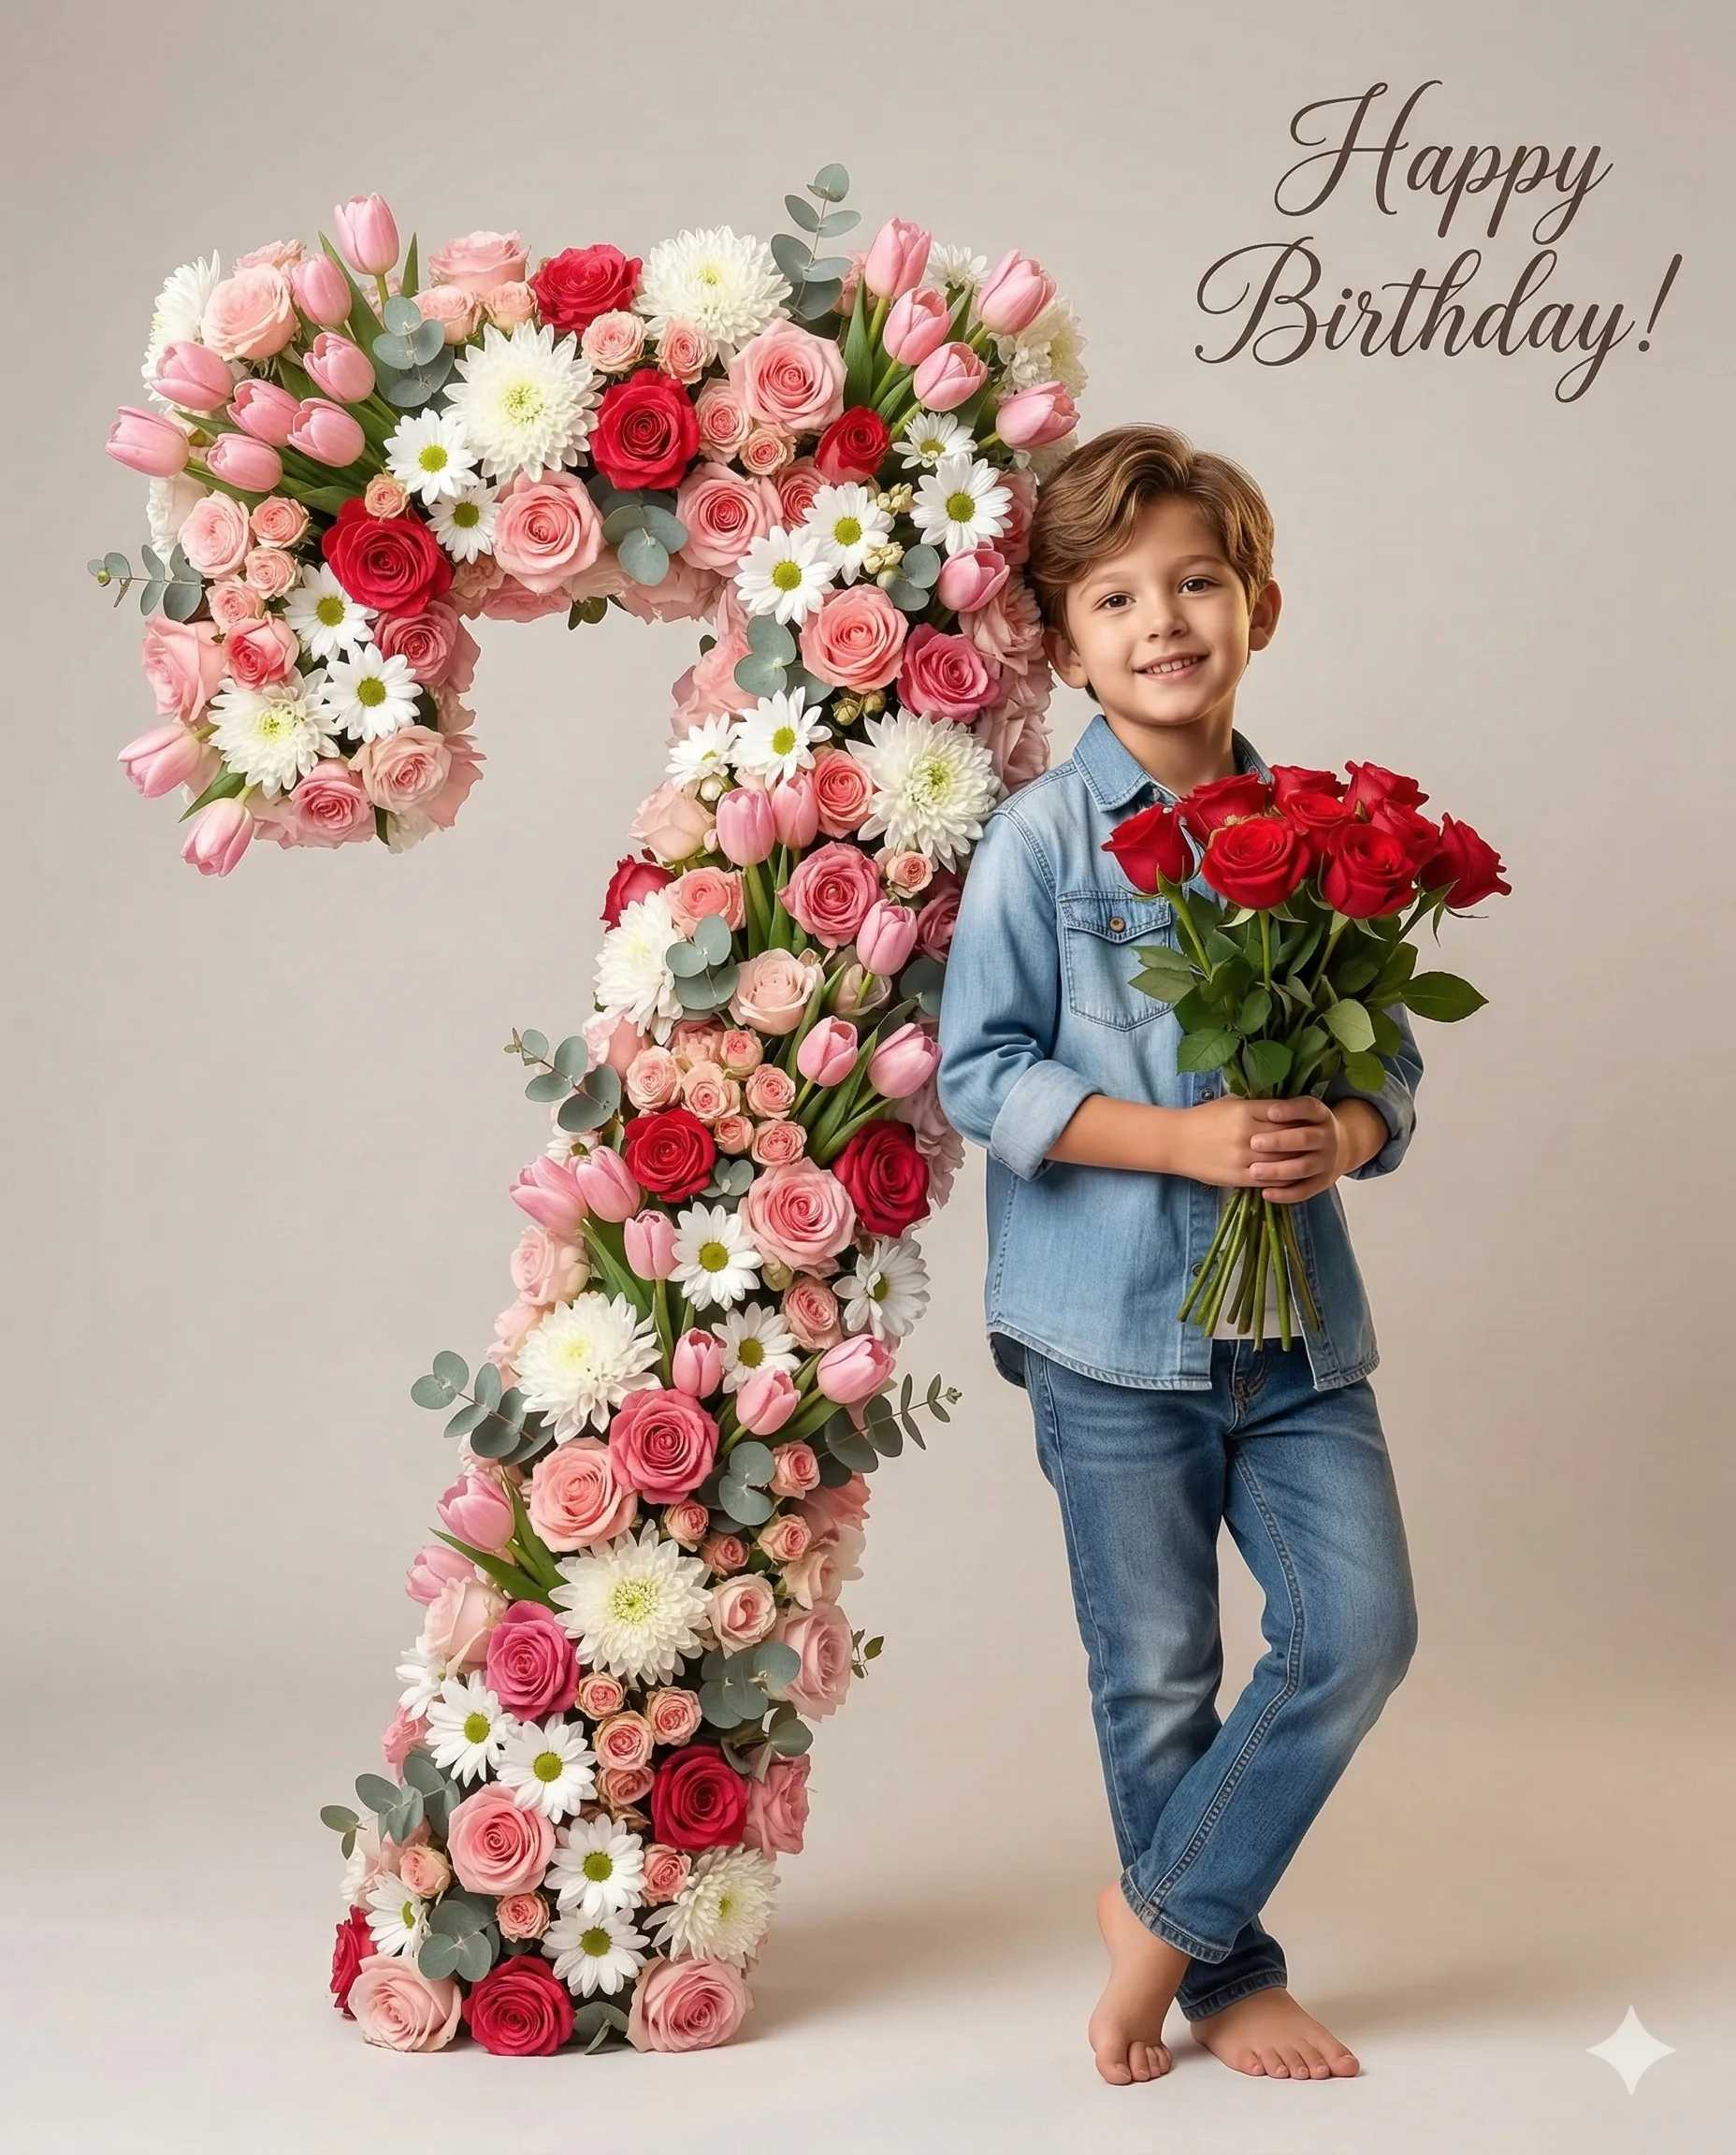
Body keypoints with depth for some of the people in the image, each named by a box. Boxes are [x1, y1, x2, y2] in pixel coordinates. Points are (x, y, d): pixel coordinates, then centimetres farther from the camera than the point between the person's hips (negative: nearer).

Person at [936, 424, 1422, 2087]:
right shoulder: (1042, 839, -6)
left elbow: (1390, 1053, 11)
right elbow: (979, 1072, -9)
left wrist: (1347, 1131, -12)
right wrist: (1187, 1141, -18)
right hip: (1116, 1324, -3)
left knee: (1361, 1628, 0)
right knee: (1159, 1676, 8)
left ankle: (1165, 1910, 19)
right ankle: (1230, 1973, 28)